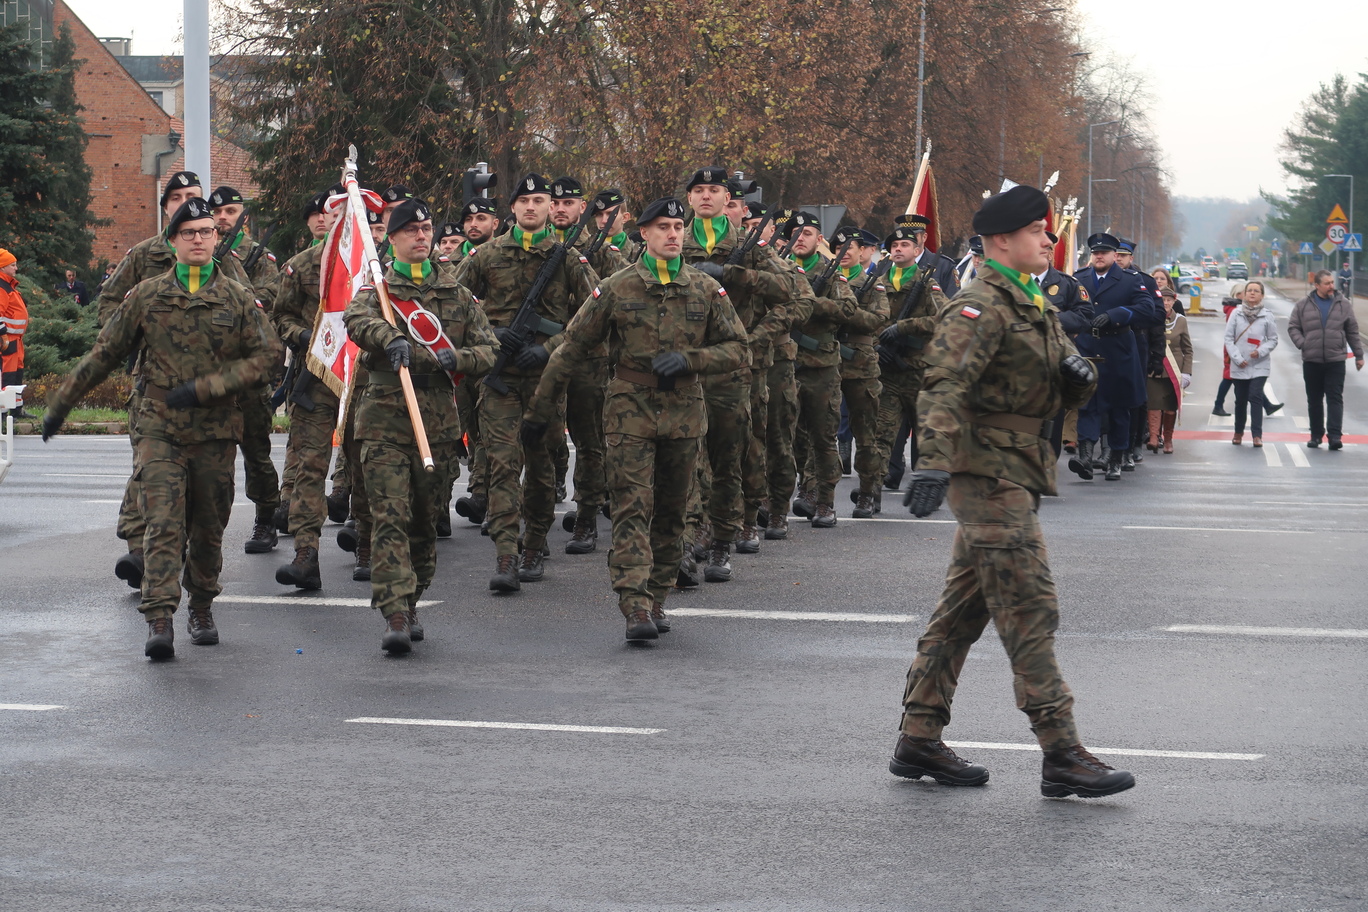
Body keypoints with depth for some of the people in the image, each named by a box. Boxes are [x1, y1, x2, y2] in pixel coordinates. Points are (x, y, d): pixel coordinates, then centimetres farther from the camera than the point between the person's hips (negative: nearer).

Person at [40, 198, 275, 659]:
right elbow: (104, 355, 12)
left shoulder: (238, 300, 5)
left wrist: (202, 389, -10)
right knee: (163, 522, -13)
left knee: (208, 529, 10)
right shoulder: (147, 297, 5)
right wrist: (60, 403, 13)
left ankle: (202, 609, 28)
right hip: (159, 429, -1)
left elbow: (261, 358, 1)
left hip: (215, 432, 1)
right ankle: (159, 621, -19)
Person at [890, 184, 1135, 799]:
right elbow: (945, 384, -26)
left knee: (962, 611, 12)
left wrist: (1079, 374, -3)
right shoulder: (981, 306, -13)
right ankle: (1061, 758, -9)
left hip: (1011, 475, 10)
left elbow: (1071, 393, 21)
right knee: (1029, 611, -10)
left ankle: (919, 742, 17)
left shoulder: (1035, 308, 18)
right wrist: (935, 461, -39)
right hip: (989, 470, -10)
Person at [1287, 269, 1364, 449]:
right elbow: (1293, 327, 8)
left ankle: (1335, 435, -12)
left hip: (1336, 360, -1)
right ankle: (1316, 435, 19)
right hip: (1311, 360, 1)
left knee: (1335, 399, -8)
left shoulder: (1343, 305, 4)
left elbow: (1352, 331, 8)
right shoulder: (1303, 305, 4)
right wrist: (1302, 344, -8)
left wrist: (1358, 355, 8)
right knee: (1314, 400, 9)